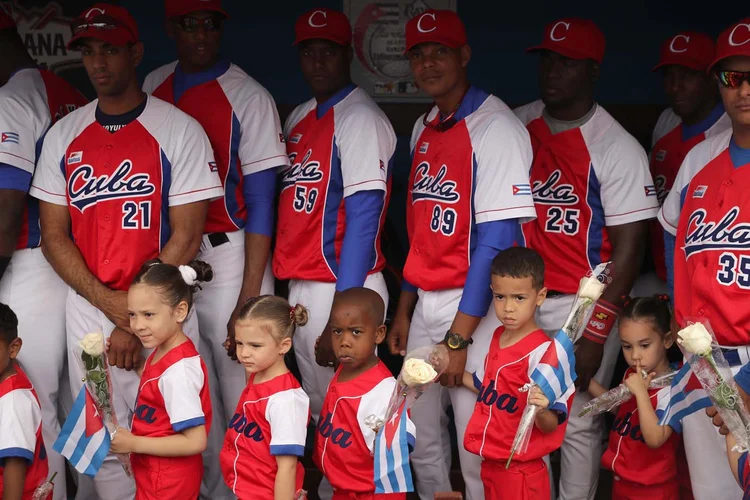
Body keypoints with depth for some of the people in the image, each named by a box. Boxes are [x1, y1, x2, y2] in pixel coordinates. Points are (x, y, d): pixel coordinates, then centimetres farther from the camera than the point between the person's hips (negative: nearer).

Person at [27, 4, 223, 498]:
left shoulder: (179, 130, -3)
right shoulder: (63, 135, 9)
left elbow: (186, 237, -7)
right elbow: (54, 235, 6)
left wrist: (135, 318, -11)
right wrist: (110, 303, -8)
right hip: (87, 308, 4)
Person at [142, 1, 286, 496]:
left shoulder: (248, 97, -6)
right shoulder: (153, 87, 10)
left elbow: (260, 202, -8)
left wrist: (249, 297, -13)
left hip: (225, 252, -5)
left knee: (239, 385, -5)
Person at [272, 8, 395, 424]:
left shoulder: (360, 117, -10)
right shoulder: (298, 118, 15)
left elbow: (363, 220, -16)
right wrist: (291, 287, 9)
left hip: (343, 288, -8)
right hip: (301, 286, 8)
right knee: (317, 411, 15)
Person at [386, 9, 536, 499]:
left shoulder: (495, 127, -12)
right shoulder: (424, 129, 13)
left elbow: (496, 241, -16)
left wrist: (459, 336, -17)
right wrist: (405, 308, 16)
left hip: (475, 308, -7)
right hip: (425, 303, 8)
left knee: (476, 450, -3)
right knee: (421, 441, 13)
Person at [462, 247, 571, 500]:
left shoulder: (542, 352, -21)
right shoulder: (498, 336, 2)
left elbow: (551, 425, -22)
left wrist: (541, 412, -42)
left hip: (520, 470, -7)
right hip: (490, 463, 7)